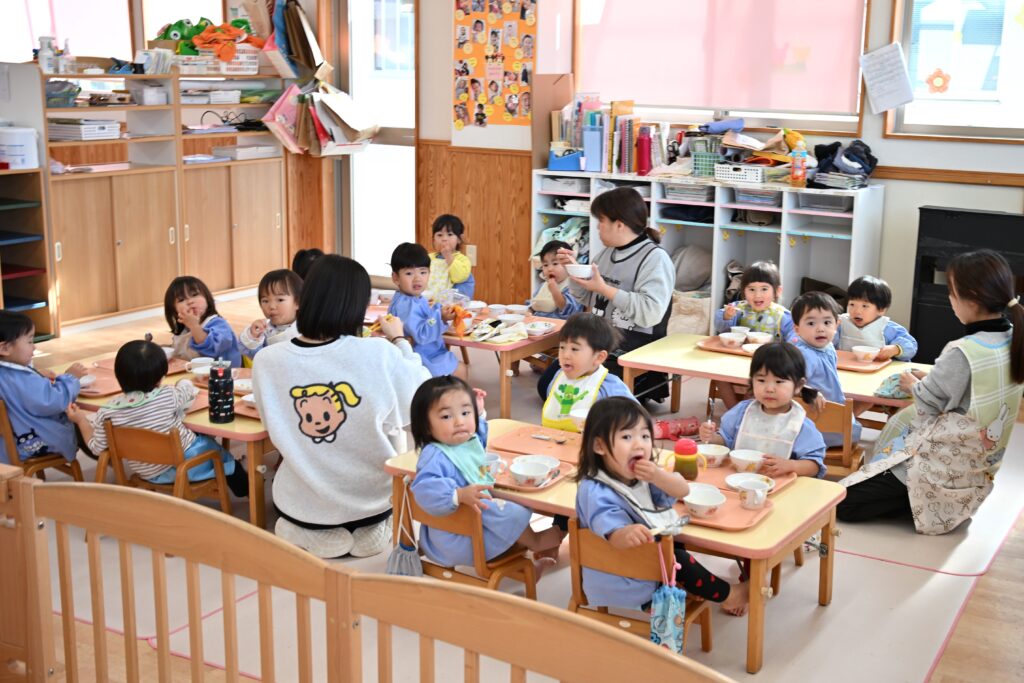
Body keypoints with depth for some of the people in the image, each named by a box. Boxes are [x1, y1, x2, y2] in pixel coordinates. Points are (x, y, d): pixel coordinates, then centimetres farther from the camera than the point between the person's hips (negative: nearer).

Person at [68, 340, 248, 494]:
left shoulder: (108, 412, -19)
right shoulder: (168, 396, -24)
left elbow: (97, 447, -8)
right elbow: (188, 388, -1)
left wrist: (81, 420, 6)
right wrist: (184, 384, 24)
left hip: (151, 475, 4)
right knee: (215, 448, 31)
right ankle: (244, 488, 50)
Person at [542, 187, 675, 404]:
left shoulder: (655, 258, -15)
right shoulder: (608, 253, 10)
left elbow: (651, 312, -27)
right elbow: (586, 300, 18)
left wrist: (603, 288, -24)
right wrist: (573, 269, 0)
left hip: (635, 352, -9)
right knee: (547, 386, 7)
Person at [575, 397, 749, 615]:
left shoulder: (643, 475, -2)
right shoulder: (597, 493, -28)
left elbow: (683, 490, -3)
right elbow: (614, 536, -39)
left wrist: (658, 476, -25)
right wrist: (627, 534, -64)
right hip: (624, 585, -9)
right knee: (678, 561, -16)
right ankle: (727, 595, 6)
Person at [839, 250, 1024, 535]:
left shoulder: (962, 353, -26)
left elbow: (928, 405, -12)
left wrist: (913, 385, 7)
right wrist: (931, 379, 9)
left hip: (943, 466, -9)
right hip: (978, 468, 9)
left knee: (841, 502, -5)